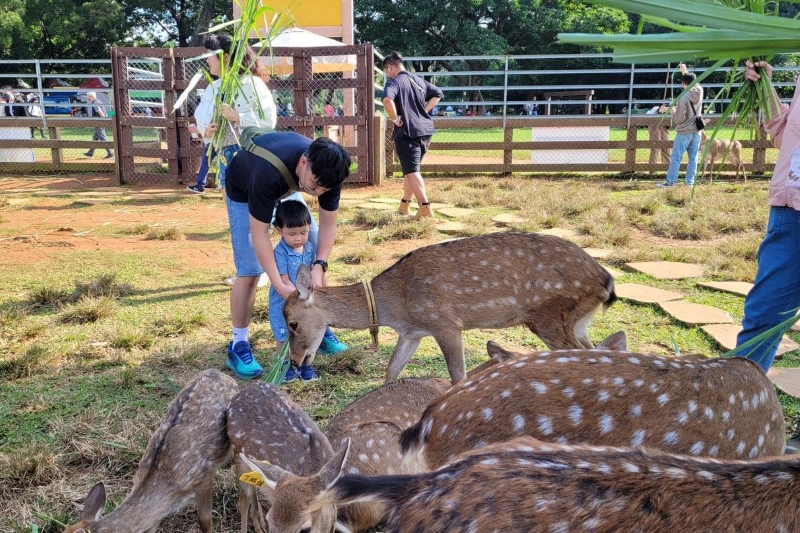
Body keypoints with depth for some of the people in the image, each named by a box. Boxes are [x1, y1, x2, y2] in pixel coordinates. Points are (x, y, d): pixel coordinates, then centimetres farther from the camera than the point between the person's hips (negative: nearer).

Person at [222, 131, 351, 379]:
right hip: (244, 192, -5)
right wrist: (280, 286, -42)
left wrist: (319, 266, -32)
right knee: (249, 270, -14)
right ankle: (238, 345, 0)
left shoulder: (327, 172, -29)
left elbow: (328, 223, -18)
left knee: (316, 255, -1)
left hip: (286, 188, 5)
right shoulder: (269, 172, -45)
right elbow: (259, 233, -38)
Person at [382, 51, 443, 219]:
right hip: (425, 131, 8)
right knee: (411, 168, 19)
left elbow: (387, 99, -29)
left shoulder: (394, 81, -9)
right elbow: (438, 94, 23)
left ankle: (425, 207, -14)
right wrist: (424, 112, 15)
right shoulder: (419, 80, 14)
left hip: (407, 132, -8)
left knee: (411, 171, -5)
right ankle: (404, 205, 29)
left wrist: (395, 119, -15)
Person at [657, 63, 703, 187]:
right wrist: (685, 71, 30)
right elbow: (694, 83, 25)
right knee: (693, 158, 7)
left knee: (676, 158, -1)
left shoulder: (683, 98, -19)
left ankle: (670, 181, -1)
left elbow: (679, 119, -16)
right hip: (696, 132, 6)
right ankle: (690, 181, 8)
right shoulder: (699, 91, -1)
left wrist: (672, 111, 2)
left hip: (684, 133, -6)